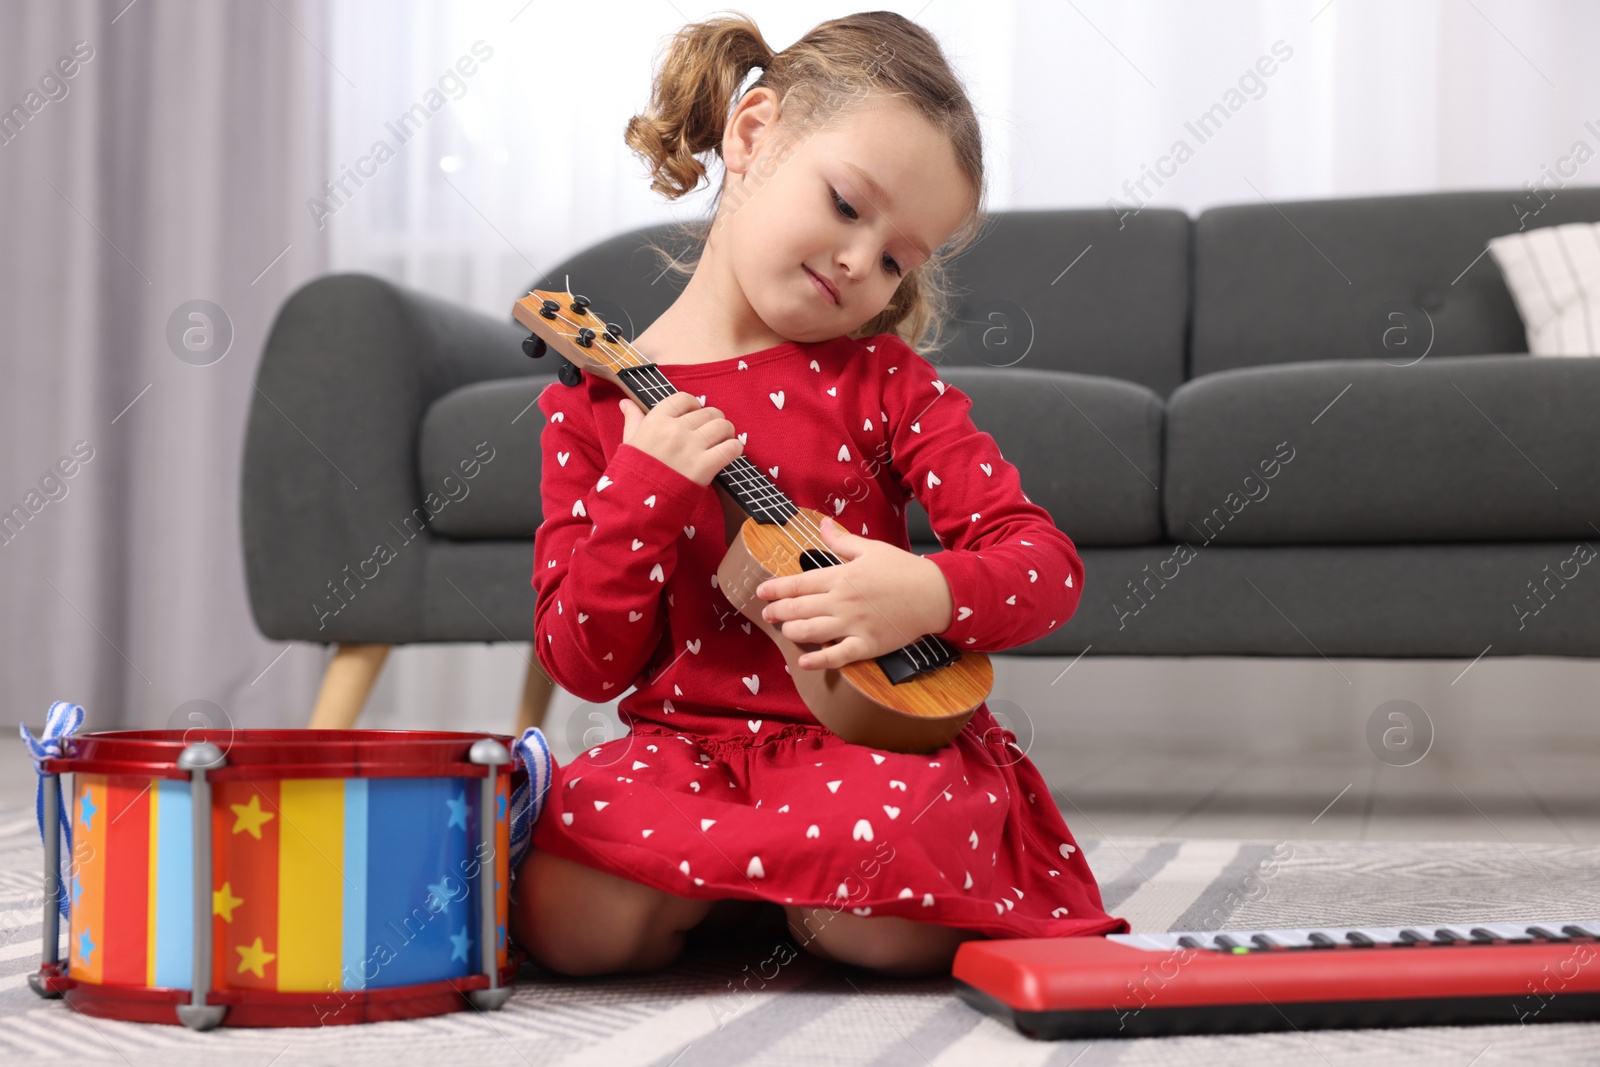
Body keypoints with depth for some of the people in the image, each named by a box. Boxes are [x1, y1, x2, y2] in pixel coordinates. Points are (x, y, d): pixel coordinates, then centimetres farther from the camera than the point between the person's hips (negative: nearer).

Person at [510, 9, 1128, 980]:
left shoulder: (883, 380, 4)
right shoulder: (597, 398, 3)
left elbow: (1049, 563, -3)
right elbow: (586, 665, 1)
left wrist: (928, 594, -25)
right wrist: (644, 491, -15)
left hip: (876, 736, -1)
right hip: (686, 743, 1)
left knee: (881, 924, -33)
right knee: (568, 918, -28)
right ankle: (769, 884, 0)